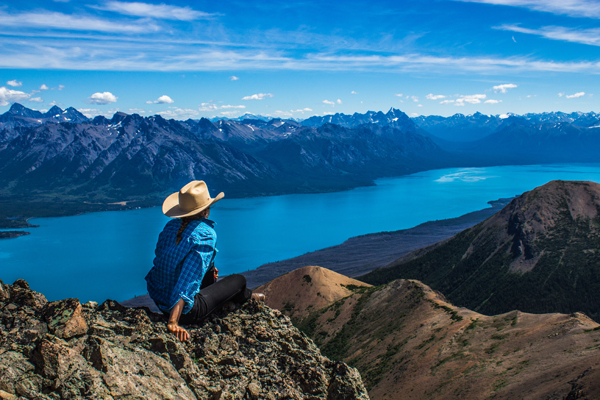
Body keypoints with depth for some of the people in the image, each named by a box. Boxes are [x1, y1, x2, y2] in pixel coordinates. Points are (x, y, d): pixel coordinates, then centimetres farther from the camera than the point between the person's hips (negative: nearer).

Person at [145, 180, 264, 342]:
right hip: (184, 309, -7)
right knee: (239, 279, 15)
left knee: (211, 273, 28)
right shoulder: (206, 234, -22)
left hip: (157, 298, 7)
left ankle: (245, 295, 51)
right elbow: (188, 278, -31)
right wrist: (173, 323, -34)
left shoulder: (171, 225, -1)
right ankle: (247, 296, 51)